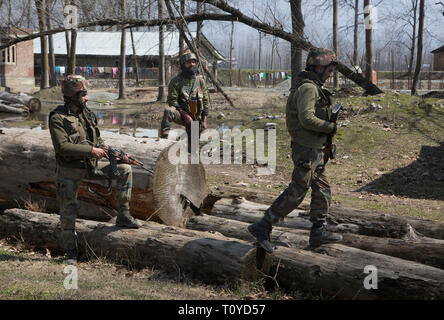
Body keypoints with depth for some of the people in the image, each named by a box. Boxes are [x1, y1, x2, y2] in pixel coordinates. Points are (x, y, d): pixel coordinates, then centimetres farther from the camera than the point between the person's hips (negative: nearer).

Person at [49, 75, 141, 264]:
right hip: (70, 171, -5)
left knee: (125, 170, -7)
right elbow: (62, 147, -24)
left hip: (90, 166, 5)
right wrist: (91, 150, -26)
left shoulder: (87, 115, 6)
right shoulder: (58, 118, -14)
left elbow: (99, 142, 12)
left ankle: (123, 216, -3)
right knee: (68, 212, 0)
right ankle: (71, 252, 16)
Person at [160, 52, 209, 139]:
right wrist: (185, 115, -20)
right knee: (168, 111, -35)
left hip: (196, 118, 4)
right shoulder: (176, 81, -4)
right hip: (182, 115, -4)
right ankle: (164, 138, -38)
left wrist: (204, 121, 1)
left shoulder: (200, 80, 7)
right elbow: (172, 101, -10)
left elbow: (205, 101, 8)